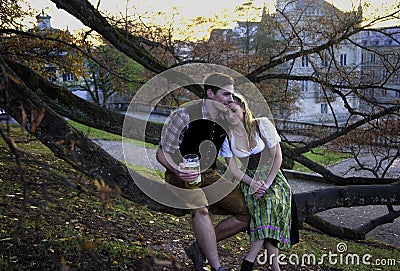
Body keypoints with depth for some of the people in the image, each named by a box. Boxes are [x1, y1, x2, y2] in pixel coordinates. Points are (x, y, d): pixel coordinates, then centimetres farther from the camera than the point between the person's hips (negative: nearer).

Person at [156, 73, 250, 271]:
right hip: (181, 174, -6)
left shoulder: (227, 118, -2)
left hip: (209, 173, 6)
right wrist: (178, 171, -38)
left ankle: (199, 247, 7)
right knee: (200, 208, -36)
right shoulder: (184, 115, -21)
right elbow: (162, 153, -17)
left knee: (245, 215, -1)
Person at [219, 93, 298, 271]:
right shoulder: (226, 135, -5)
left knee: (270, 199, -31)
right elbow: (233, 168, -4)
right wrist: (252, 183, -20)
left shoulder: (262, 125, -10)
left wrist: (267, 184, -17)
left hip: (271, 175, 0)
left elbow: (277, 156, -7)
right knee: (259, 202, -30)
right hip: (247, 178, 1)